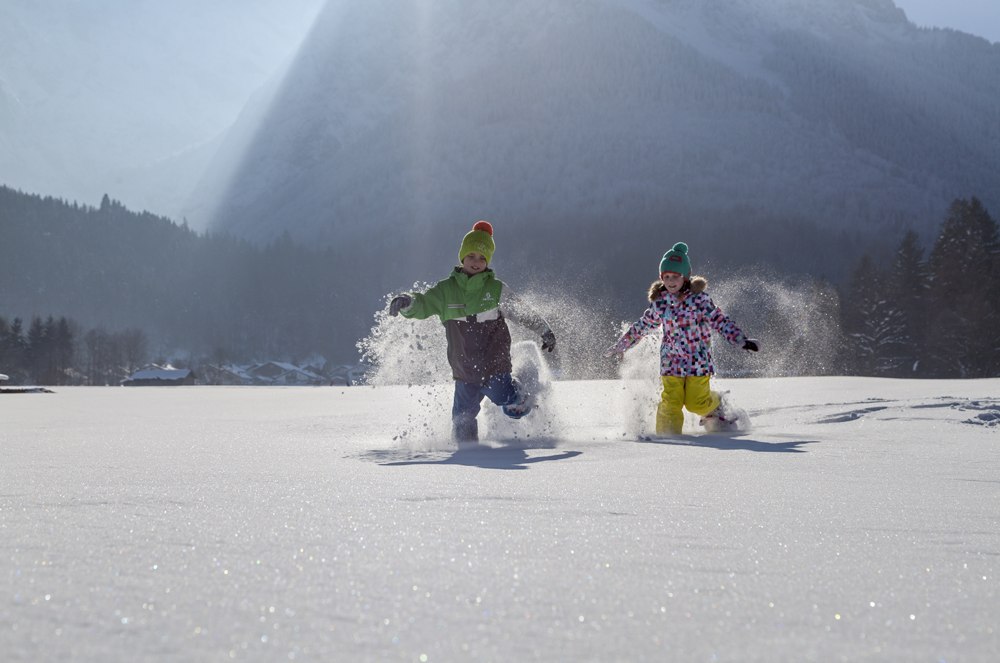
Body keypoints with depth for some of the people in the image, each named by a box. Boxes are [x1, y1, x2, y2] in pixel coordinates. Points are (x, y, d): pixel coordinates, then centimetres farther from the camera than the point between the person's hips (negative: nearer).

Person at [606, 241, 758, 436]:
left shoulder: (699, 298, -8)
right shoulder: (660, 301, 2)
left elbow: (720, 321, -6)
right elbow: (644, 325, 16)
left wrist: (741, 340, -14)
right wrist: (623, 344, 23)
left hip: (698, 360, -2)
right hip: (672, 360, 2)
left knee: (696, 403, -3)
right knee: (671, 402, -11)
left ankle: (716, 405, 29)